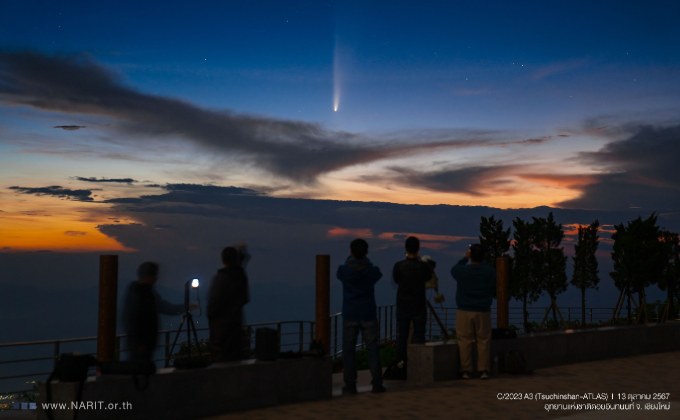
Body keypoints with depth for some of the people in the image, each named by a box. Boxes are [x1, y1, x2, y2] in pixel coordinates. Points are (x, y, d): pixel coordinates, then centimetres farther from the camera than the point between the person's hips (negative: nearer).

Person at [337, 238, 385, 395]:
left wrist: (351, 258, 28)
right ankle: (377, 383, 6)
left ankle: (350, 385, 2)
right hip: (368, 314, 0)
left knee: (349, 349, 4)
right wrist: (364, 259, 29)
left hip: (349, 315, 0)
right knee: (372, 348, 6)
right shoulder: (372, 271, -6)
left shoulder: (344, 270, -7)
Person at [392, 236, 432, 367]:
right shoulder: (423, 266, -12)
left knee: (401, 333, 10)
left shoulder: (399, 266, -12)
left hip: (403, 305, 1)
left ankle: (401, 359, 10)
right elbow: (428, 277, 9)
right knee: (419, 334, 7)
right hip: (419, 305, -1)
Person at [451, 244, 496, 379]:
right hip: (483, 311, 1)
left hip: (464, 311, -1)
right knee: (484, 341, 6)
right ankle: (483, 370, 4)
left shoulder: (463, 270, -7)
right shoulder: (490, 271, -4)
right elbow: (495, 291, 5)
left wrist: (465, 258, 26)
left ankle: (466, 370, 5)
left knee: (465, 341, 4)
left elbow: (453, 270, 18)